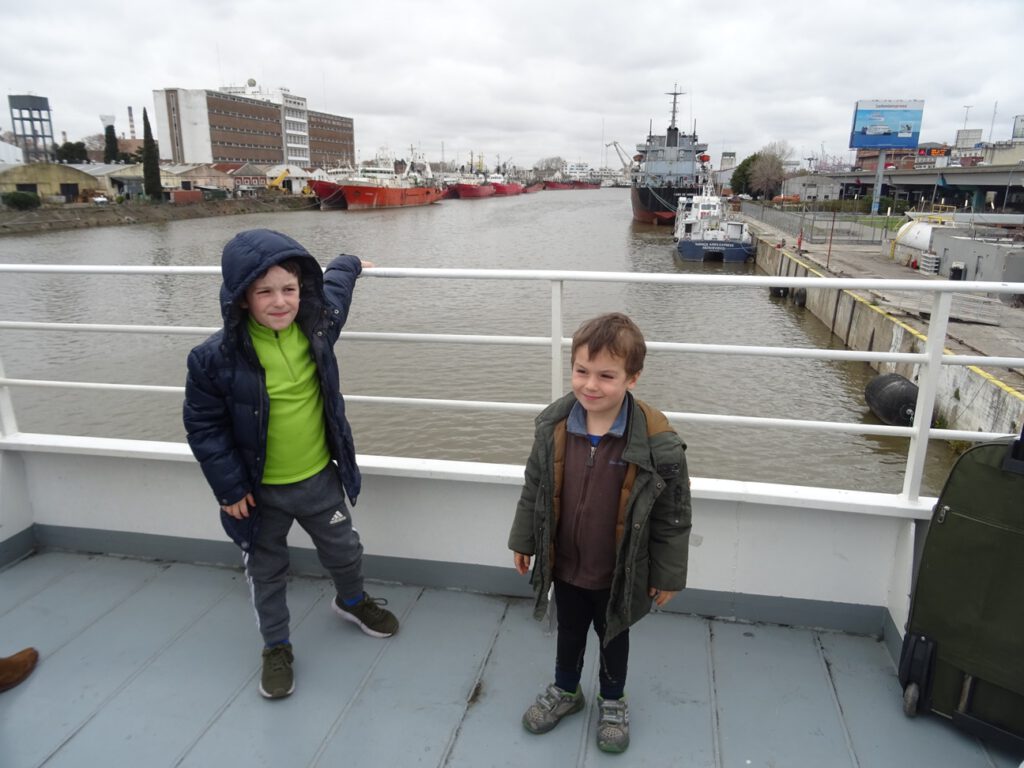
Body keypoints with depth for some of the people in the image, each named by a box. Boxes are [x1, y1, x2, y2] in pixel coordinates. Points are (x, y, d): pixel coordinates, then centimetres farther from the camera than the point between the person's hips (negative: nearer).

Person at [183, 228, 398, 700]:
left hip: (319, 477, 3)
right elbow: (202, 426, -12)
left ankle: (352, 601, 54)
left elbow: (332, 286, 11)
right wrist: (229, 488, -11)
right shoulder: (216, 357, -22)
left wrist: (348, 265, 32)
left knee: (344, 551, 22)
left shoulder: (317, 323, -12)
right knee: (266, 571, 17)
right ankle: (276, 647, 42)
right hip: (259, 491, -3)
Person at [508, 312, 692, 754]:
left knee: (614, 637, 23)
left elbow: (673, 517, -14)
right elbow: (534, 487, 0)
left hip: (618, 574, -2)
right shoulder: (553, 425, -15)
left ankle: (613, 700, 51)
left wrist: (667, 575, -7)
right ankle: (565, 691, 53)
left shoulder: (656, 443, -26)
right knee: (569, 632, 26)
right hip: (565, 565, 3)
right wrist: (523, 539, 8)